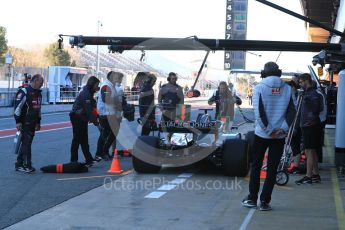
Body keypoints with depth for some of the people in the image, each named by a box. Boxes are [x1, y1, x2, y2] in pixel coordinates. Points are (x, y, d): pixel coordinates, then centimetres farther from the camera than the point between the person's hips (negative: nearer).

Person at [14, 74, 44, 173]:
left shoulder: (38, 93, 15)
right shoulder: (24, 92, -13)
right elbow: (17, 107, -16)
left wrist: (38, 122, 22)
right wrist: (18, 121, -19)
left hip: (32, 124, 9)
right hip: (24, 123, -9)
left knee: (26, 143, 12)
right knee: (26, 143, -8)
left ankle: (19, 164, 19)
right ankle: (27, 165, -5)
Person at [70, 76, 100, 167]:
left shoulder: (89, 93, 11)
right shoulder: (85, 94, -20)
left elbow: (92, 108, 12)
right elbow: (88, 110, -24)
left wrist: (96, 117, 0)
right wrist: (95, 122, -25)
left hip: (82, 119, 10)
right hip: (77, 118, -10)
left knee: (84, 139, 11)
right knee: (77, 139, -4)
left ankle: (89, 159, 14)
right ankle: (74, 161, 3)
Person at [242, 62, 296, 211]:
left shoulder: (260, 88, -6)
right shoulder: (287, 89, 1)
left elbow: (259, 113, -14)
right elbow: (292, 111, -4)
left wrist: (268, 130, -9)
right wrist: (283, 128, -8)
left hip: (261, 134, -1)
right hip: (280, 136, 2)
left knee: (256, 166, 13)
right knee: (272, 169, 7)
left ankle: (252, 199, 16)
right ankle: (265, 202, 7)